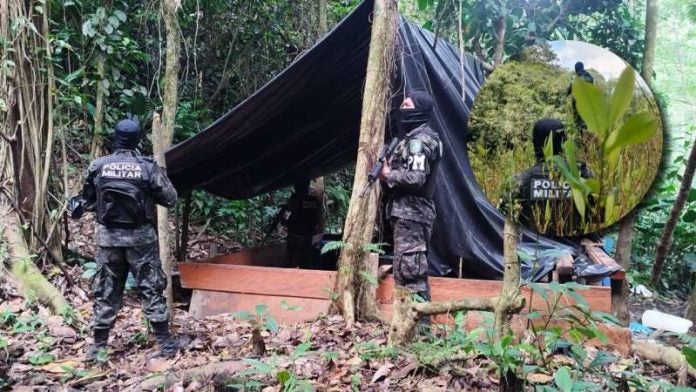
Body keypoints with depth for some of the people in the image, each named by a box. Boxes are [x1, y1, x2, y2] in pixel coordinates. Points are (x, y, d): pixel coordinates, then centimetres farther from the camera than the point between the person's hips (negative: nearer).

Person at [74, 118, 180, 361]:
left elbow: (87, 202, 7)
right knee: (151, 290, 7)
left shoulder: (97, 166, -2)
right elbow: (170, 199, -3)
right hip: (141, 237, -1)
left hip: (108, 238, 2)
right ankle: (165, 343, 11)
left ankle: (98, 347, 15)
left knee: (105, 292, 11)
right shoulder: (147, 166, -8)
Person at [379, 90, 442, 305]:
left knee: (409, 270, -8)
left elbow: (415, 177, -24)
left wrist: (388, 175, -11)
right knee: (414, 270, 15)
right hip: (413, 213, 11)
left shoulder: (419, 140, -14)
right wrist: (391, 171, 6)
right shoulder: (417, 137, 19)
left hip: (410, 214, -11)